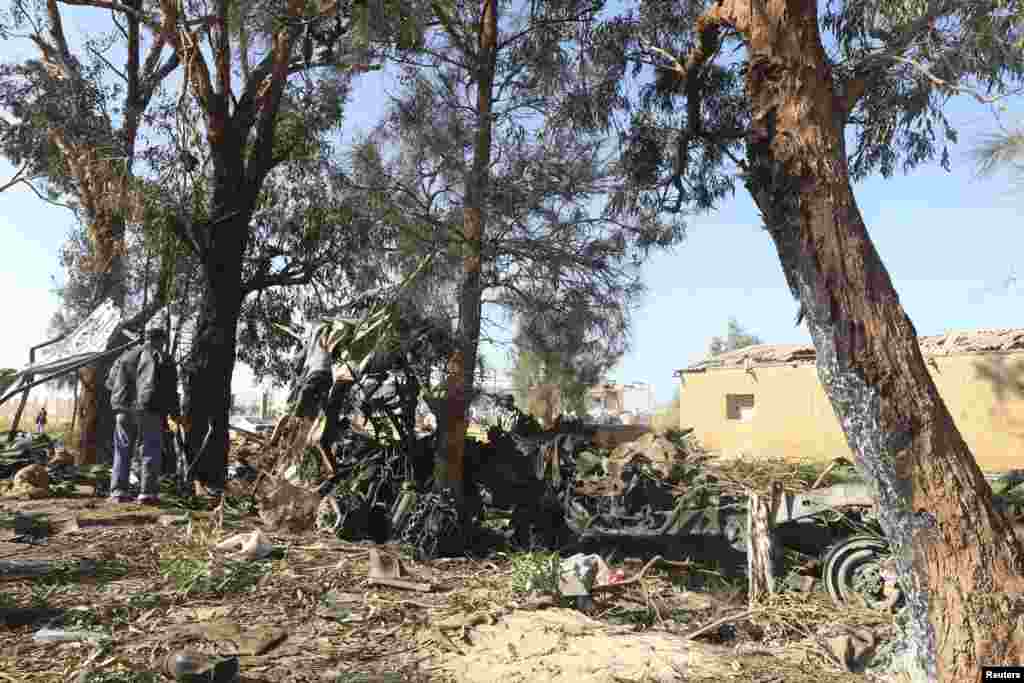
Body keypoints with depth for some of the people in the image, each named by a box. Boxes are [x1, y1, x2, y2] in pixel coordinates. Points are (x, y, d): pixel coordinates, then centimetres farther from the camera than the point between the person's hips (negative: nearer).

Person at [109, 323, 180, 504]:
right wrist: (176, 413, 7)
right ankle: (147, 493, -1)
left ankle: (118, 491, 11)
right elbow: (171, 391, -1)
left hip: (124, 410, 4)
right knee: (151, 451, 1)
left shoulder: (126, 356, 15)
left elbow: (111, 382, 18)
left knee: (122, 451, 13)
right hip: (150, 411, -4)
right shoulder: (164, 360, 1)